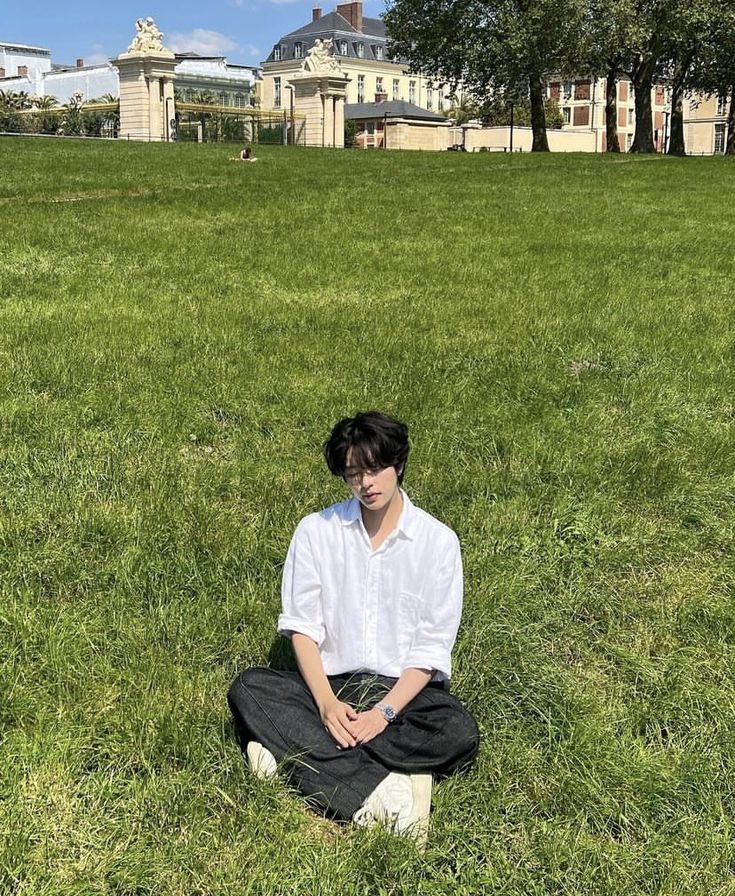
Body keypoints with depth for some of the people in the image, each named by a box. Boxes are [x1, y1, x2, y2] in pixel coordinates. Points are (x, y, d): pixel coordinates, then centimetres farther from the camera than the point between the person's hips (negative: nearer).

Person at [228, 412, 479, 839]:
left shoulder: (438, 540, -4)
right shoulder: (316, 531, 1)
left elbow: (432, 647, -6)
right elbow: (302, 625, -2)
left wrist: (385, 712, -19)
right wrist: (326, 702, -18)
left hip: (407, 689, -1)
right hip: (332, 684, 2)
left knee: (459, 732, -31)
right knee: (248, 689, -25)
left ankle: (295, 750, -28)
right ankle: (378, 790, -34)